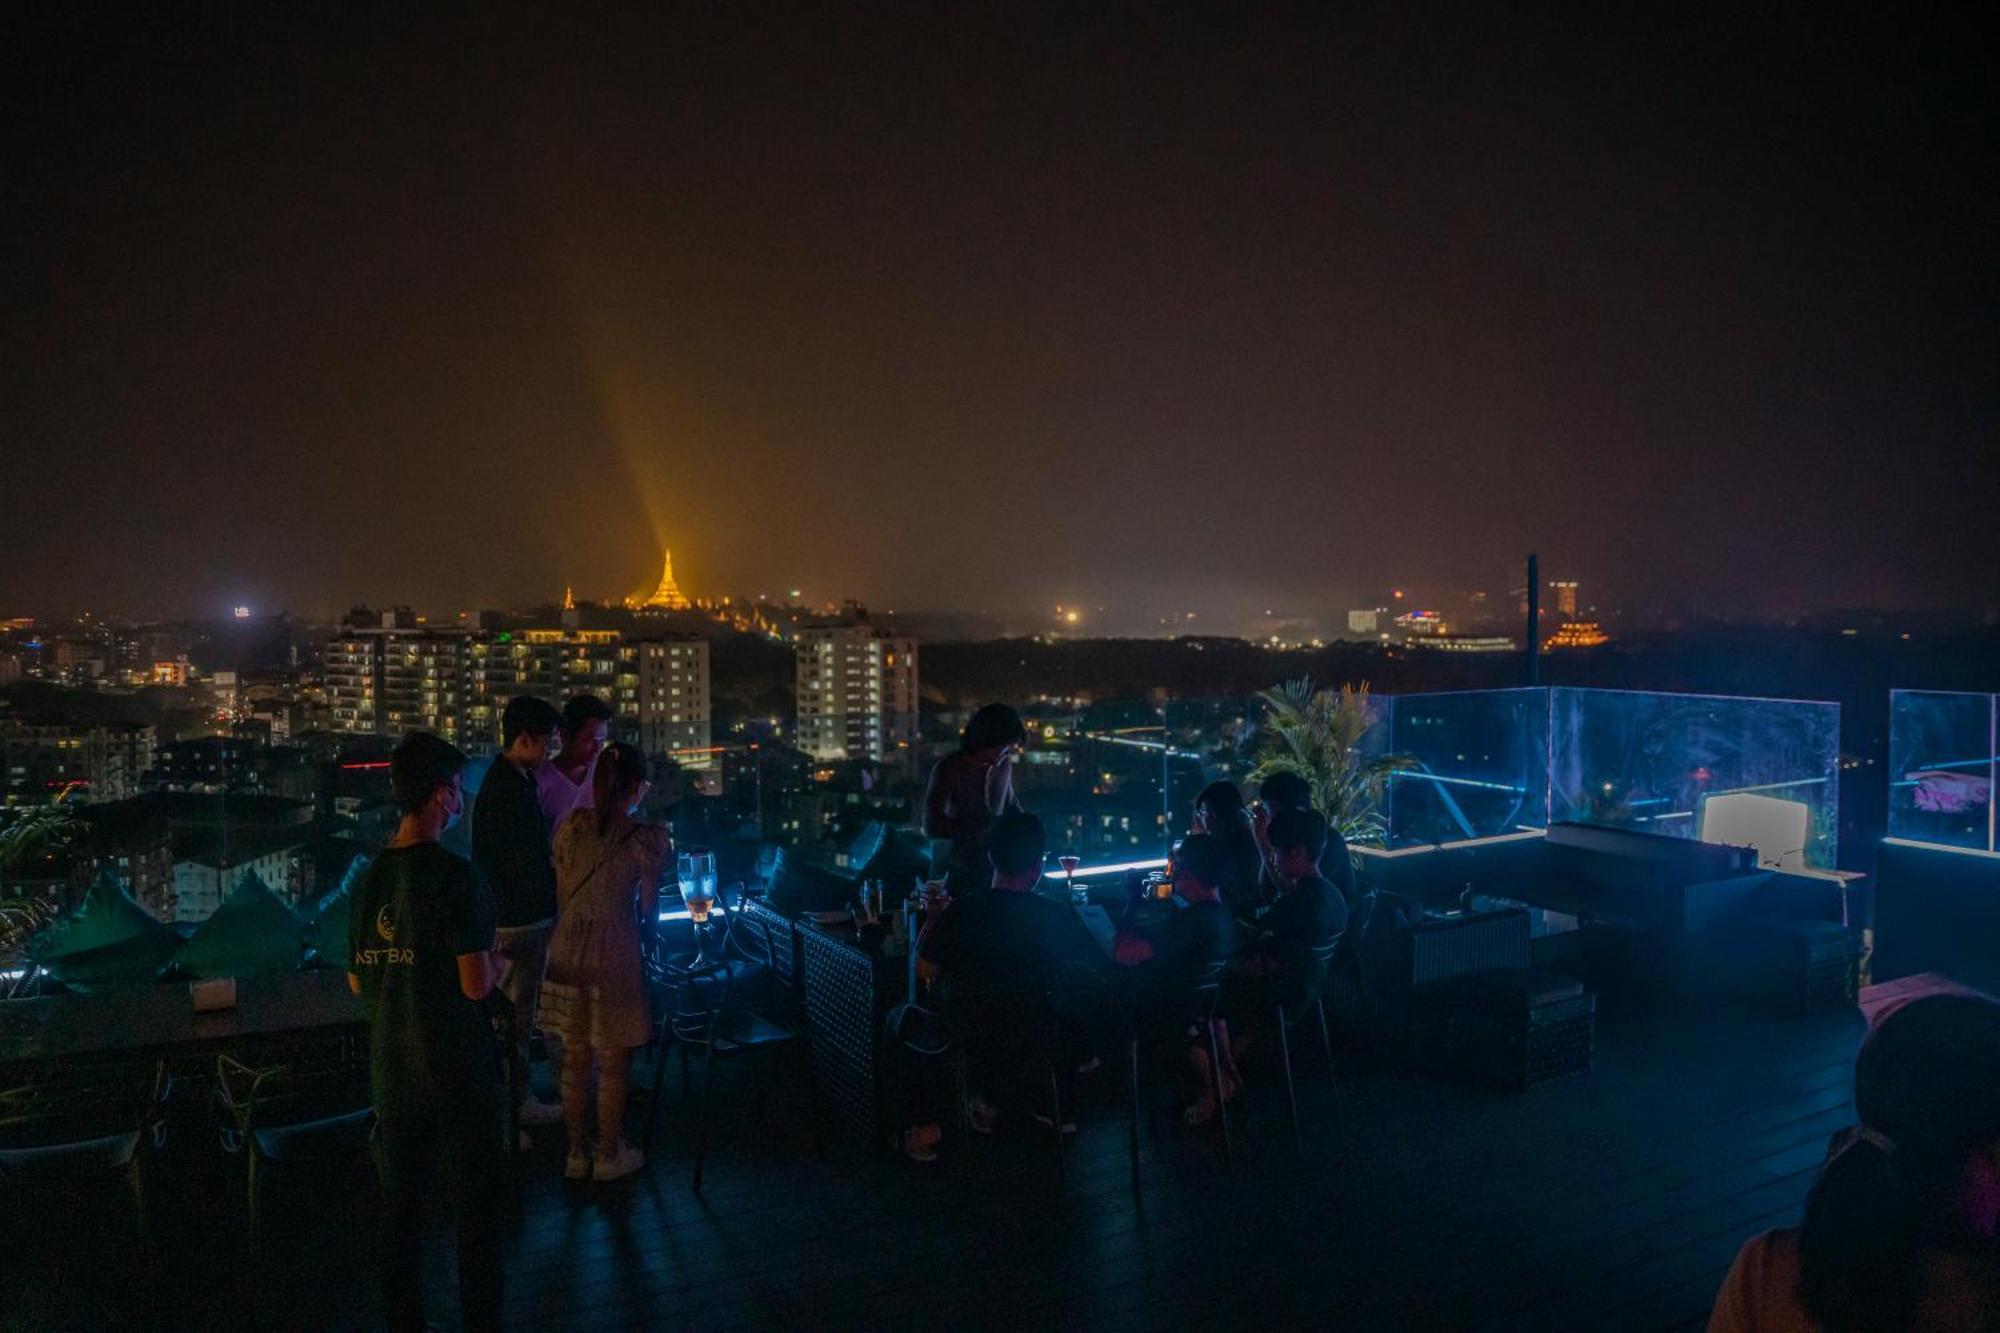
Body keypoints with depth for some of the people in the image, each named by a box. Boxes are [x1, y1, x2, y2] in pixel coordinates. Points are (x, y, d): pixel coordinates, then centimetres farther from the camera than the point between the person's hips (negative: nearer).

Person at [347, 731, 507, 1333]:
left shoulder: (369, 877, 2)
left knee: (400, 1206, 17)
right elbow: (476, 985, -20)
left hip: (392, 1072, 6)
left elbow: (358, 983, 10)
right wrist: (498, 963, 0)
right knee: (477, 1210, 7)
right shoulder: (455, 876, -18)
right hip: (459, 1072, -6)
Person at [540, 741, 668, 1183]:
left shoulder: (570, 826, 0)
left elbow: (562, 895, 7)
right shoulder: (647, 838, -12)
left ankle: (576, 1152, 28)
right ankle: (610, 1155, 23)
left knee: (574, 1057, 16)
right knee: (613, 1062, 11)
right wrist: (644, 930, 16)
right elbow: (649, 909, -4)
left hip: (567, 951, 5)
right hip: (614, 952, -5)